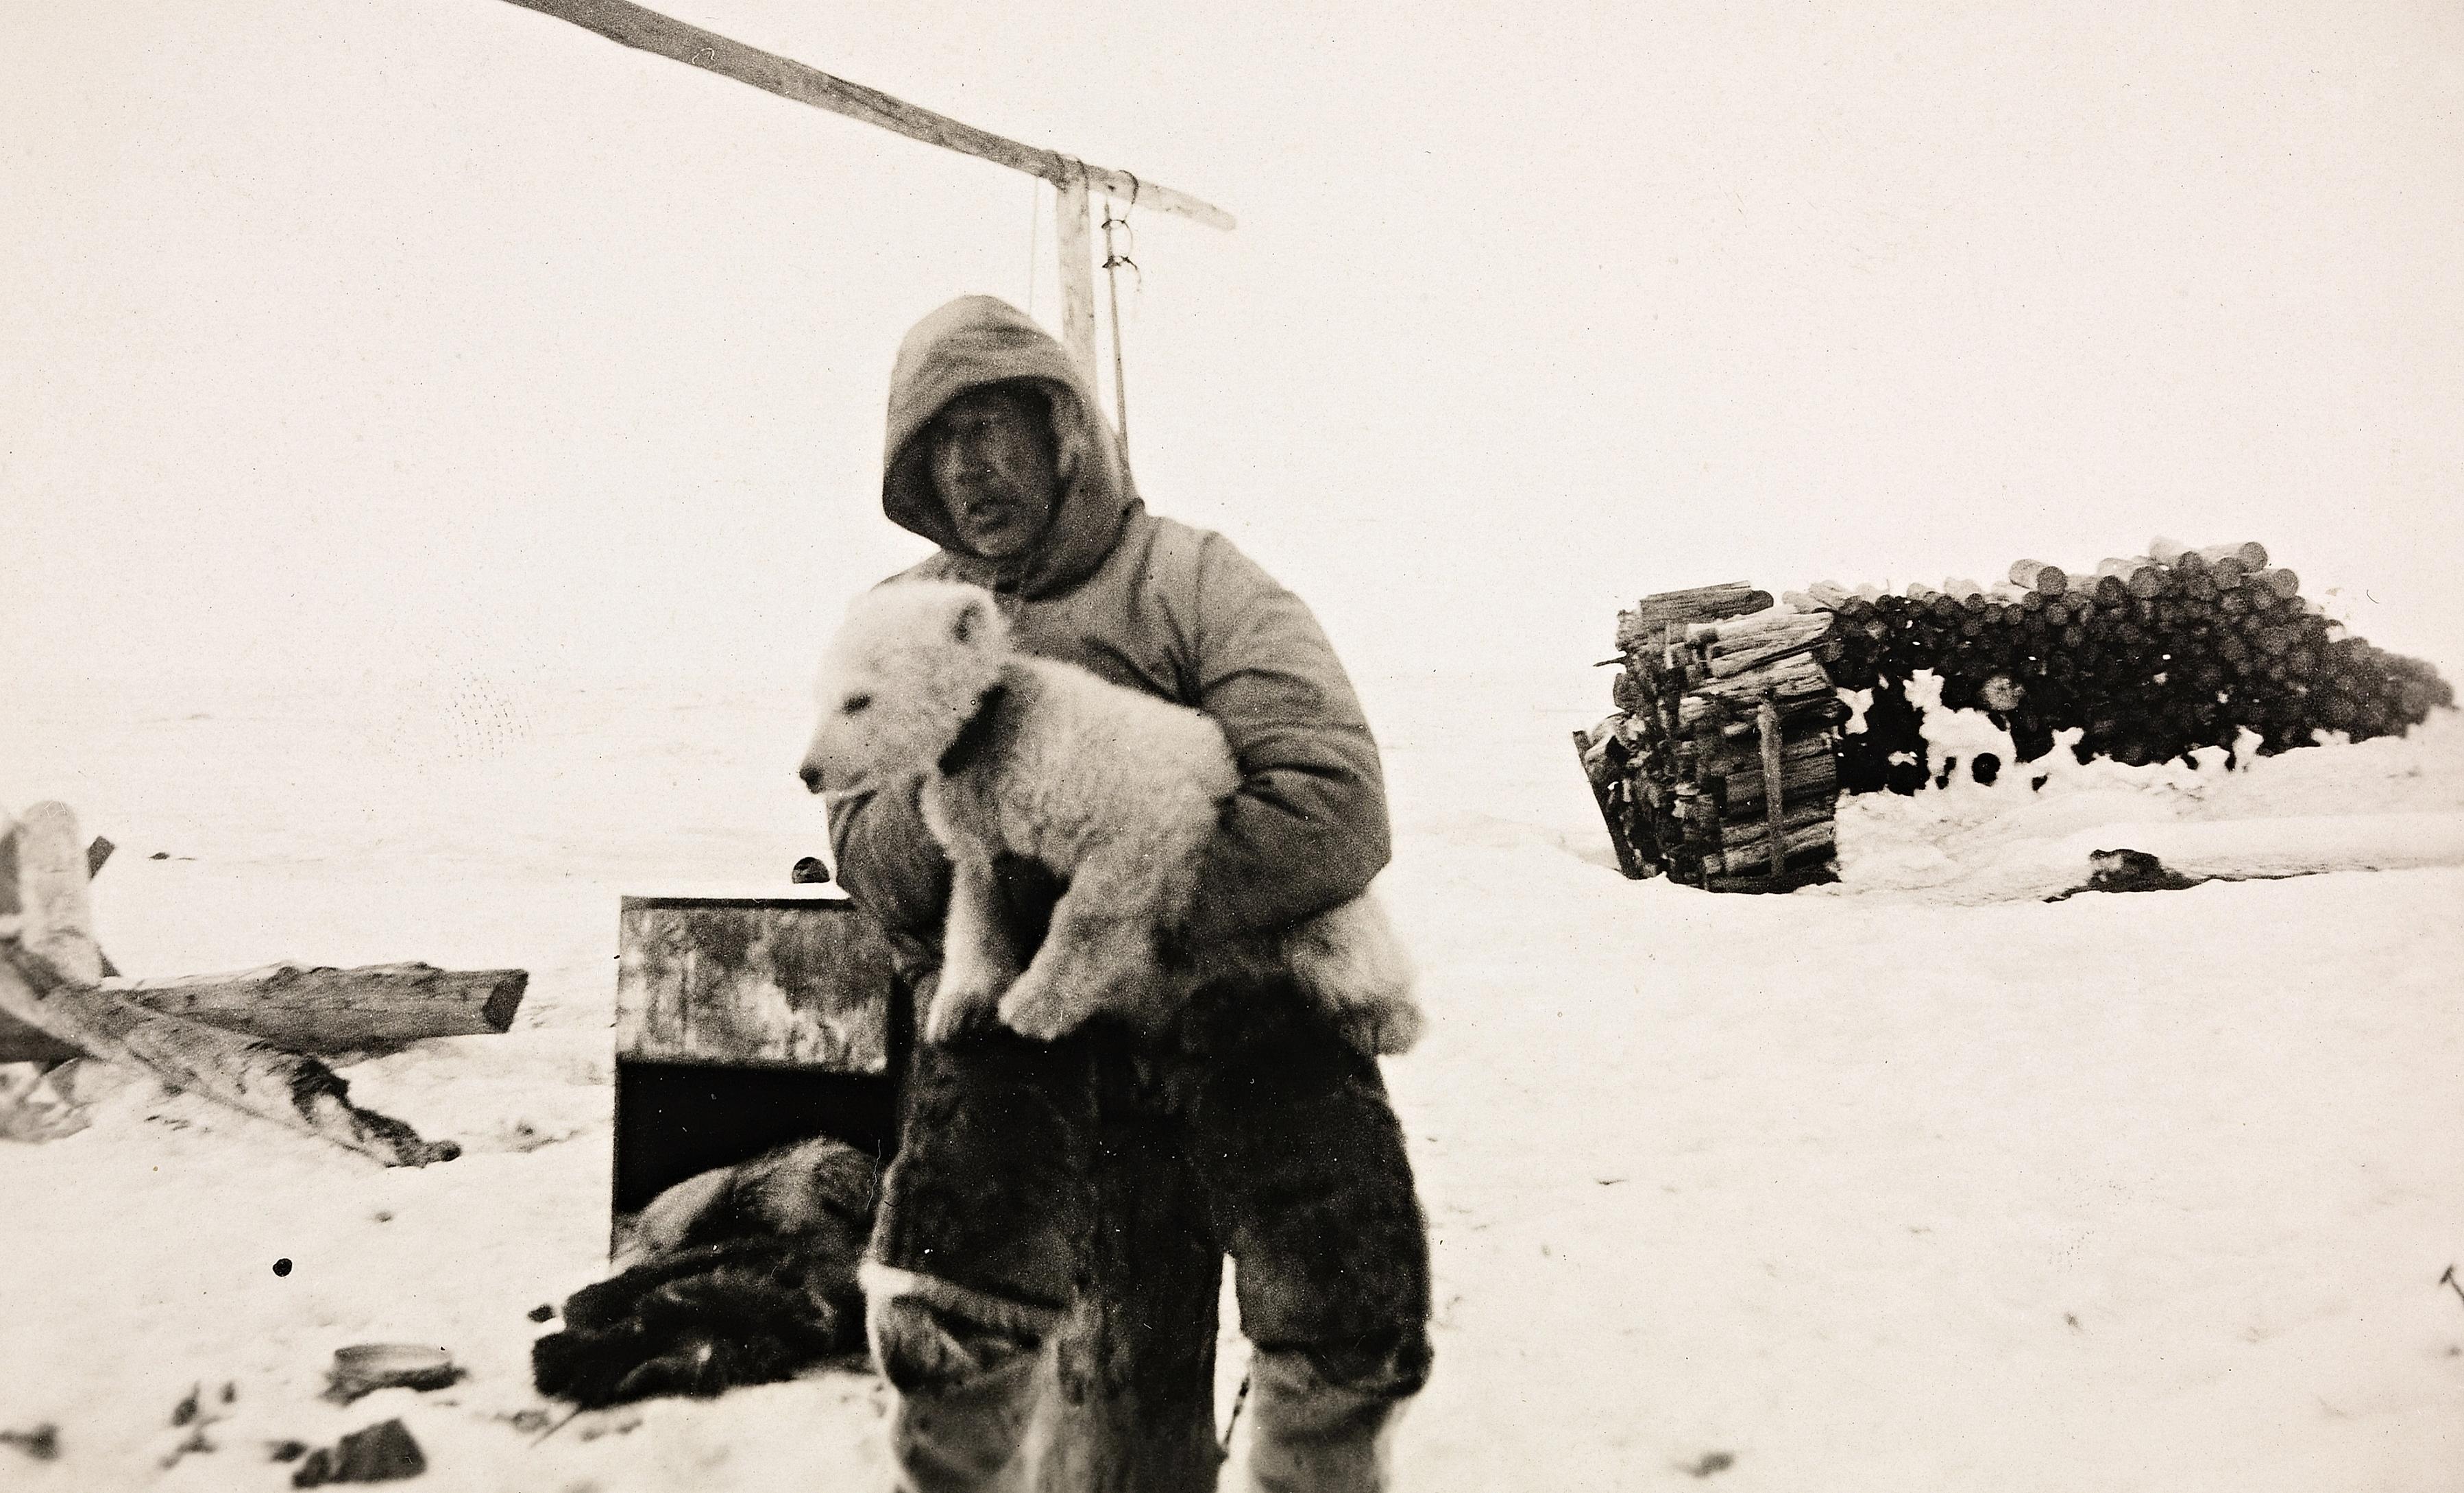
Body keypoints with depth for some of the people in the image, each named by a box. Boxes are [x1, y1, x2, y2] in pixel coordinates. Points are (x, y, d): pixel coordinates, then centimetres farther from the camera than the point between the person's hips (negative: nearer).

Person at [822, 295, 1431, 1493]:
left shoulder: (1191, 580, 1)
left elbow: (1335, 810, -11)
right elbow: (863, 861, 8)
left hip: (1219, 968, -1)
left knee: (1350, 1314, -20)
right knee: (948, 1313, -25)